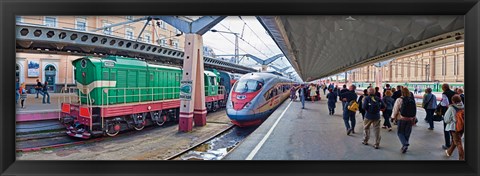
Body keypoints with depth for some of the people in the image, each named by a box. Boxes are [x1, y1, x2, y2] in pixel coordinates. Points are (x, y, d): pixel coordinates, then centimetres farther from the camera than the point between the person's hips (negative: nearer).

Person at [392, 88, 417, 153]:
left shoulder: (399, 100, -12)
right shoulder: (412, 100, 2)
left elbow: (395, 110, -9)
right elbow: (415, 111, 7)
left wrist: (394, 117, 5)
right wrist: (413, 119, 16)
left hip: (401, 119, -4)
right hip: (410, 120, 5)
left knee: (400, 132, 6)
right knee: (407, 133, 13)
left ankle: (405, 144, -15)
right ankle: (404, 147, 21)